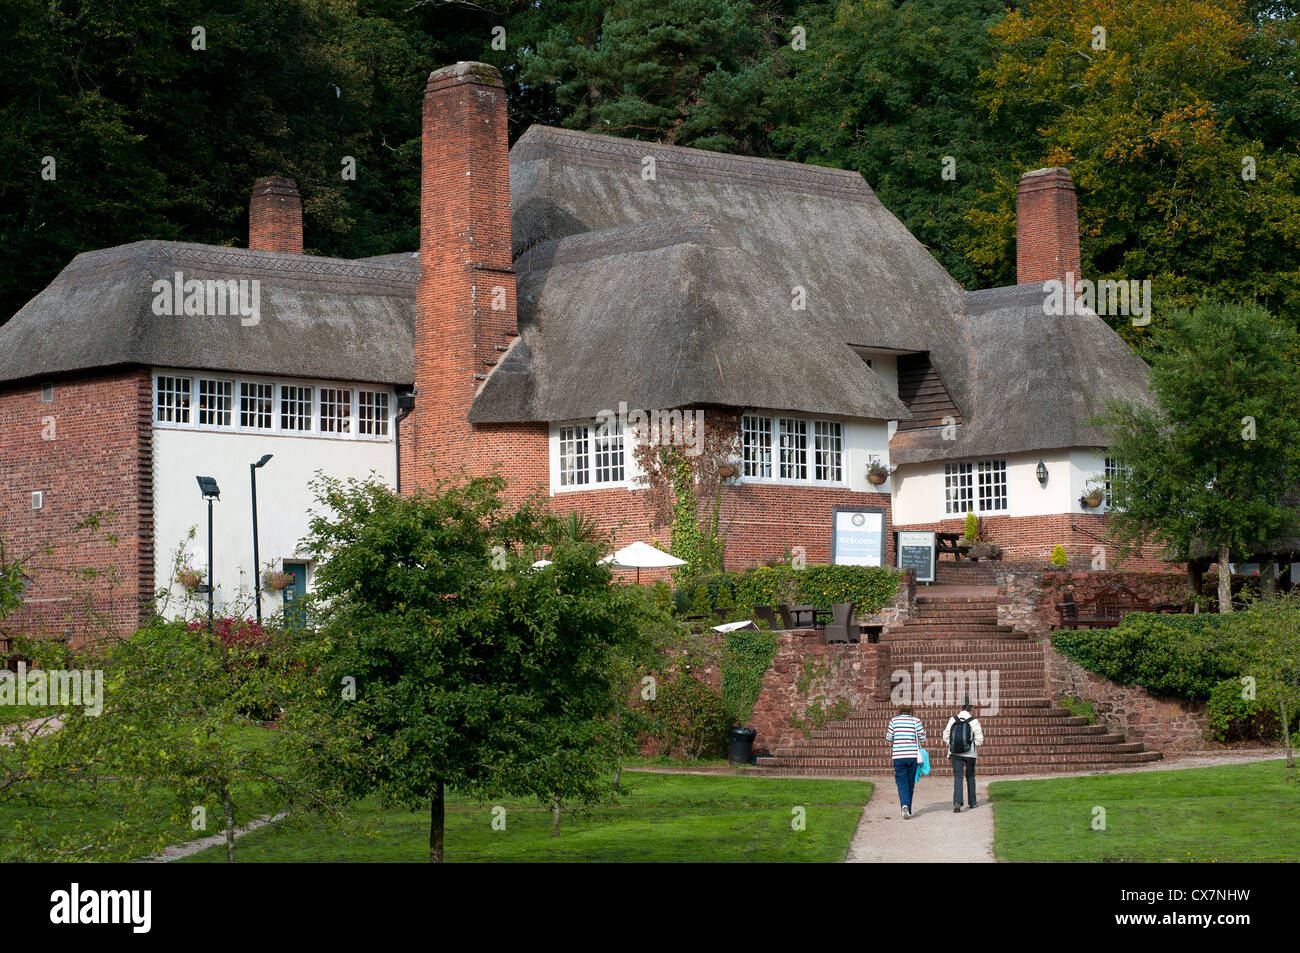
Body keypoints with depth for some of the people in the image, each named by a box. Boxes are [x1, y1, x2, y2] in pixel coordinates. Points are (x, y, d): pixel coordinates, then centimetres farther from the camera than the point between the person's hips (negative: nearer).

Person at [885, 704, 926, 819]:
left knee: (902, 784, 0)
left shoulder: (894, 720, 0)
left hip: (899, 757, -1)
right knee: (910, 783, 13)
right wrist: (923, 730, 22)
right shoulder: (916, 720, 0)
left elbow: (889, 738, 3)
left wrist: (886, 732, 24)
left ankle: (904, 805, -25)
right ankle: (908, 810, 20)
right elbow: (922, 739, 2)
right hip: (913, 756, 1)